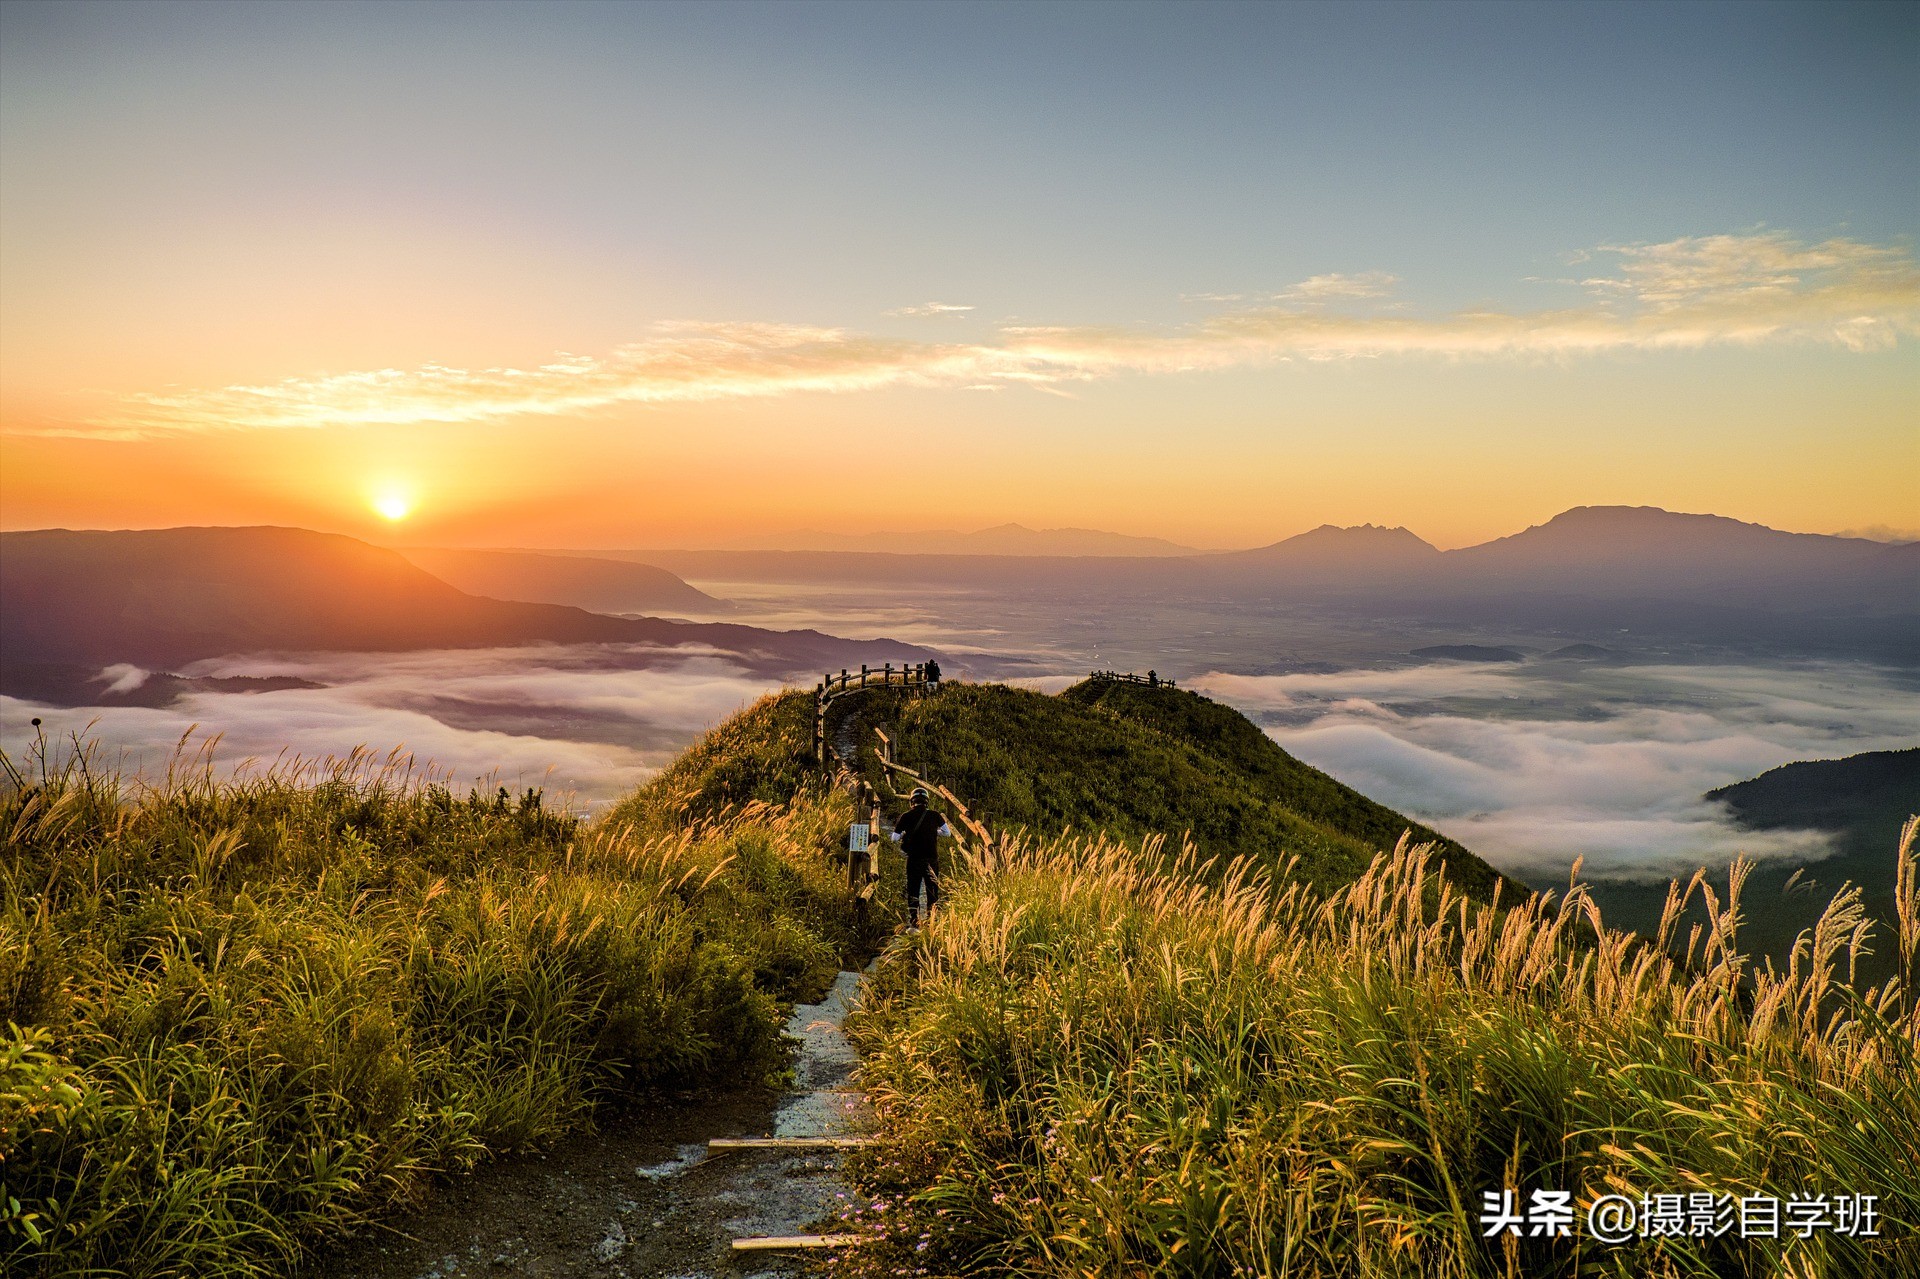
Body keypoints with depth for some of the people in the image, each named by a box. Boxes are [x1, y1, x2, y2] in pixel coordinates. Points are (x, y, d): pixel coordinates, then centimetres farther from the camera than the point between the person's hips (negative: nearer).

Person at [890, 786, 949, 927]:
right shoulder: (934, 816, -1)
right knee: (933, 892, 11)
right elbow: (947, 833, 8)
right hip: (932, 860, 1)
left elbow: (895, 839, -4)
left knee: (912, 892, 9)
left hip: (914, 860, -1)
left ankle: (913, 923, 5)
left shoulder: (906, 817, -5)